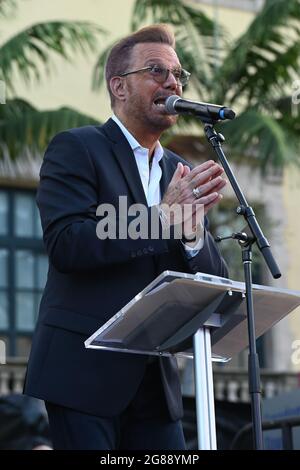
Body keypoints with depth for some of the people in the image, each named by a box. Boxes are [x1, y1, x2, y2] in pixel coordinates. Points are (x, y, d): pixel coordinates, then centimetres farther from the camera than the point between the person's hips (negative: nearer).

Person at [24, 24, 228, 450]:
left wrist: (191, 230, -12)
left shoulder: (179, 173, 15)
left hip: (154, 379, 6)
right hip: (85, 372, -5)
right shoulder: (76, 148, -2)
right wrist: (162, 215, -19)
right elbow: (66, 245, -16)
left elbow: (212, 283, 10)